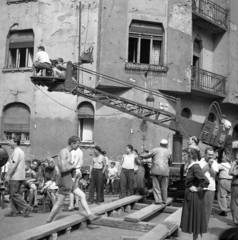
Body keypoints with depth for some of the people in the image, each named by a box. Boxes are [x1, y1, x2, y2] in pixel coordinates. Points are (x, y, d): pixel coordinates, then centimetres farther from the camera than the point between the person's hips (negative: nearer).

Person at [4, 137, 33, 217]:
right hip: (19, 177, 10)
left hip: (16, 177, -10)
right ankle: (13, 211, 16)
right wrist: (8, 173, 23)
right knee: (13, 194, 13)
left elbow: (14, 165, -20)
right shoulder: (20, 151, 18)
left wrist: (8, 175, -19)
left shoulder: (16, 151, -13)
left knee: (14, 194, -7)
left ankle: (27, 208, -8)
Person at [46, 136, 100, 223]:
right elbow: (63, 168, -26)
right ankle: (48, 222, 7)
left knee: (82, 195, 8)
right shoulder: (64, 152, -16)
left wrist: (72, 167, 7)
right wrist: (73, 166, -10)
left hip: (69, 180, 10)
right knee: (59, 203, -3)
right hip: (64, 179, -10)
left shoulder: (69, 153, 15)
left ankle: (90, 215, 10)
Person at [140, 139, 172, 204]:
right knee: (164, 187, 11)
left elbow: (146, 155, 4)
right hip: (165, 171, 2)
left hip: (156, 170, -2)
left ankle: (158, 200, -7)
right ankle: (164, 200, 14)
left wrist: (140, 155, 22)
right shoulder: (169, 152, 13)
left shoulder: (155, 150, 5)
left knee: (156, 186, 0)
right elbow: (170, 161, 21)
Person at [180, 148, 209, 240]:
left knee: (194, 218, 3)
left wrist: (197, 188, -20)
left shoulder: (195, 167, -22)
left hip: (194, 197, -9)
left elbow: (206, 181, -32)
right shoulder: (191, 166, 6)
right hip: (190, 195, 9)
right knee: (191, 218, 16)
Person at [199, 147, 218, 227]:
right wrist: (208, 164, -16)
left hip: (210, 188, 1)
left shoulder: (214, 162, 4)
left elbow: (214, 174, -5)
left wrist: (210, 165, -17)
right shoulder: (201, 161, -2)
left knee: (208, 206, 2)